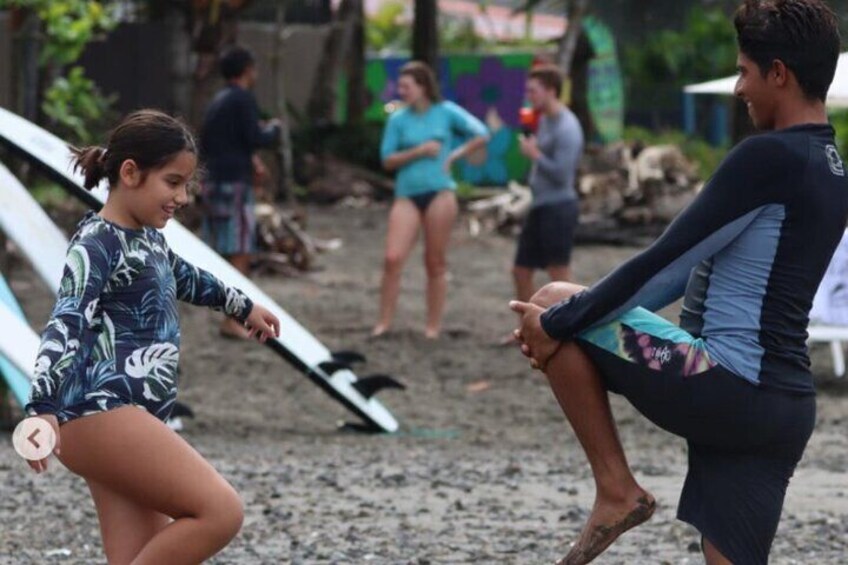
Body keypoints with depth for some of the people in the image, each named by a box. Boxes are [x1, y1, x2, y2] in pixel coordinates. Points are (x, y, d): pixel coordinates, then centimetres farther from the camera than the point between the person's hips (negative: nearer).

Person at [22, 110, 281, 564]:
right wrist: (43, 409, -39)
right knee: (220, 512, -18)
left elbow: (185, 279, 41)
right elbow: (66, 324, -25)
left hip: (133, 419, 10)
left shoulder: (147, 238, 18)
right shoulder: (96, 245, -11)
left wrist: (243, 307, 58)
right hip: (101, 415, -10)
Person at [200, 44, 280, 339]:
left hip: (214, 182, 9)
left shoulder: (218, 101, 16)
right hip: (234, 183, -9)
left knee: (226, 253, 13)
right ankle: (233, 321, -10)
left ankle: (235, 316, 18)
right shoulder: (243, 99, -10)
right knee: (240, 253, -7)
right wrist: (274, 129, 5)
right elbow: (255, 138, -16)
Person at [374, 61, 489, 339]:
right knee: (393, 258, -12)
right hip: (407, 194, 1)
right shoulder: (398, 120, 6)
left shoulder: (446, 112, 3)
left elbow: (481, 135, 5)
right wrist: (419, 151, -11)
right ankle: (384, 323, -7)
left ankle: (433, 327, 9)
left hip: (439, 193, -1)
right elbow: (388, 160, 1)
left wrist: (454, 155, -2)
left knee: (435, 263, 3)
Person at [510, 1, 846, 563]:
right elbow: (696, 263, 21)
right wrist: (581, 316, 22)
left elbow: (666, 258, -13)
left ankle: (616, 489, 5)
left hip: (724, 384, -9)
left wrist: (560, 321, -3)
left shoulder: (770, 157, -14)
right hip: (783, 404, 9)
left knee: (553, 307, 4)